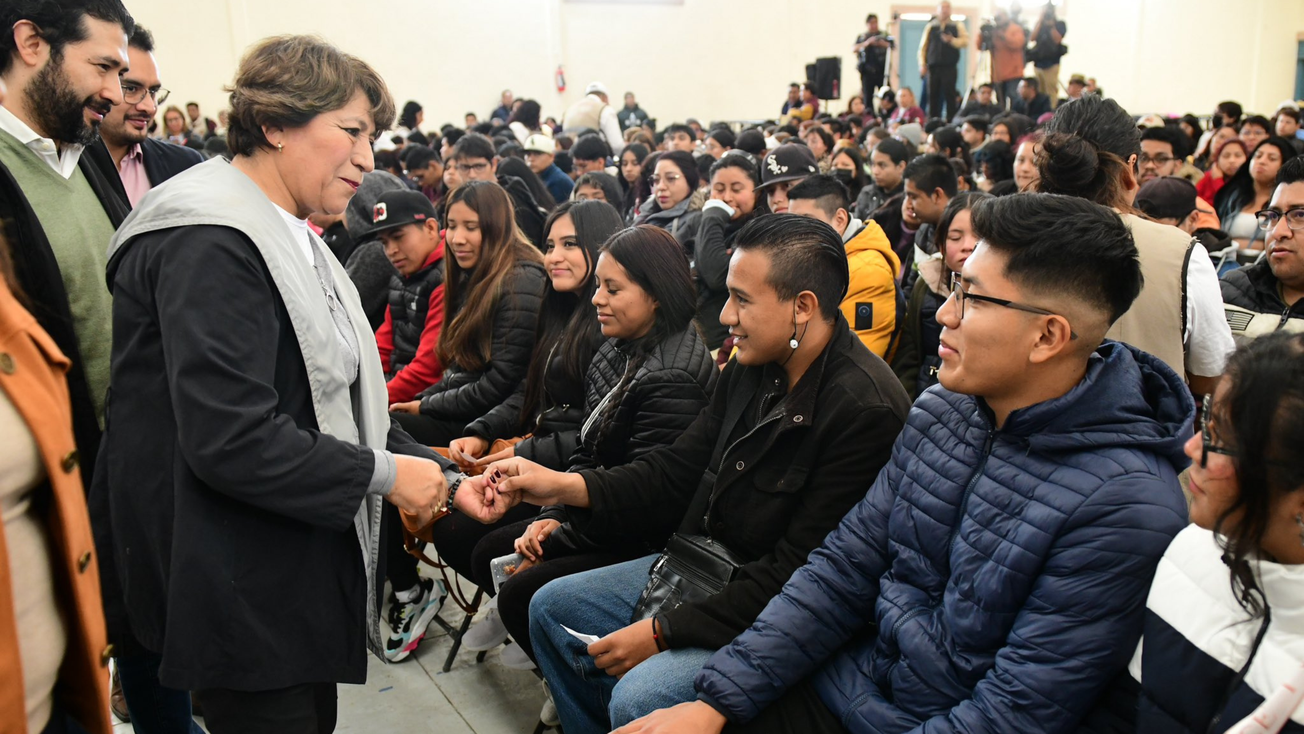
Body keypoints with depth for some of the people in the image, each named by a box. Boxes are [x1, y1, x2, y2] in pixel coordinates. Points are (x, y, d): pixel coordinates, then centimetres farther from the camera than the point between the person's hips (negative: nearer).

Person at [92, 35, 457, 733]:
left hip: (303, 568, 10)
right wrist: (384, 474, -19)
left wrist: (441, 477, 3)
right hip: (242, 591, -10)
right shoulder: (210, 242, -20)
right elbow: (230, 439, -28)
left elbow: (340, 397, 13)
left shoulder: (290, 239, 13)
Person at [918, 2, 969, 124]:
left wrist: (952, 40, -18)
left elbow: (965, 41, -2)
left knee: (949, 95, -5)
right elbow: (923, 46, 9)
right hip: (933, 67, 2)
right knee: (933, 95, 2)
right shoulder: (930, 26, 11)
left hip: (950, 67, -2)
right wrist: (922, 63, 0)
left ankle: (950, 121, -1)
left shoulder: (957, 26, 8)